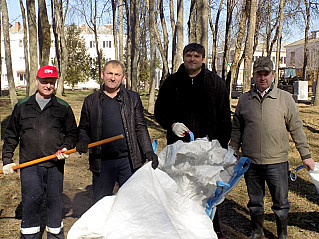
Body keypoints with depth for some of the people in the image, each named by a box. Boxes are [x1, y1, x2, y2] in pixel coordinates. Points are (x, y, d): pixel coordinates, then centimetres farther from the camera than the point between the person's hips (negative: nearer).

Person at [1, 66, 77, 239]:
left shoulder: (63, 108, 8)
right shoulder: (22, 106, 9)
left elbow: (72, 133, 15)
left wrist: (66, 147, -4)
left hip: (55, 164, 1)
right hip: (29, 163, 0)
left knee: (54, 199, 6)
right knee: (32, 197, -12)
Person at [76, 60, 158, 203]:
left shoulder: (133, 98, 7)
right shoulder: (91, 101, 8)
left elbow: (141, 128, 5)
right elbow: (83, 128, 15)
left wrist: (148, 151, -5)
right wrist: (83, 141, -6)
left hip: (129, 160, 0)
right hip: (102, 162, 1)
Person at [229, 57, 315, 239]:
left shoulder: (285, 98, 1)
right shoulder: (244, 99, 6)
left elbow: (296, 128, 4)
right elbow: (237, 129, 13)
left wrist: (305, 155, 4)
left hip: (277, 161, -1)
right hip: (251, 162, 2)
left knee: (281, 201, 9)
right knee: (255, 200, 15)